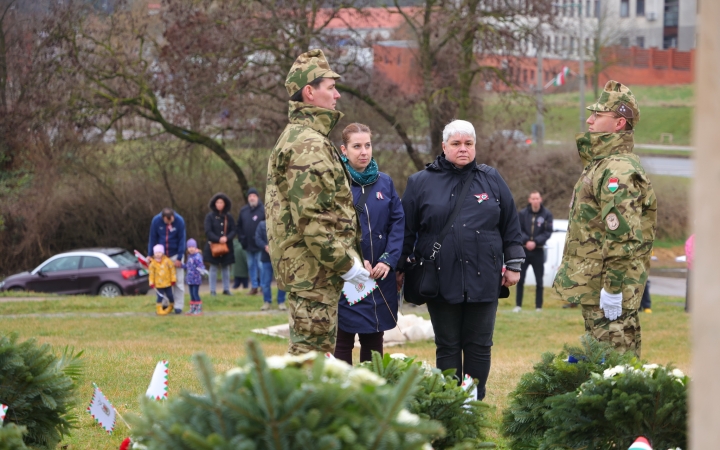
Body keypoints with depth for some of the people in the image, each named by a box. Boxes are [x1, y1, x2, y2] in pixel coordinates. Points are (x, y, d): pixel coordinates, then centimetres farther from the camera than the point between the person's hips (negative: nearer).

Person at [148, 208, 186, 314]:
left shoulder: (179, 221, -17)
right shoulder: (156, 220, -13)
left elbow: (181, 240, -11)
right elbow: (153, 238, -4)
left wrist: (179, 258, -12)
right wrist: (149, 255, -5)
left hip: (175, 254, -2)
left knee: (178, 281, -2)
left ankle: (178, 305, 3)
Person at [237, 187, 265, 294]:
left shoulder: (263, 210, -8)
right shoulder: (244, 211, 9)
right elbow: (239, 226, 15)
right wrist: (241, 238, 4)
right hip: (248, 244, 6)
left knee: (260, 265, -4)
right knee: (251, 265, 10)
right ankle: (254, 287, 17)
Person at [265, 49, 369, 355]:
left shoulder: (303, 139, 20)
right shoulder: (307, 145, -16)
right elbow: (310, 218, -22)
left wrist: (353, 258, 19)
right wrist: (345, 263, -18)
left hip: (311, 271, 11)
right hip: (313, 269, -11)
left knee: (315, 352, 14)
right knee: (312, 354, -8)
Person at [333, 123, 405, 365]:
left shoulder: (384, 182, 8)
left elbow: (398, 221, 6)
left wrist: (389, 259, -7)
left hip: (379, 275, 4)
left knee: (374, 342, 12)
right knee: (342, 343, 1)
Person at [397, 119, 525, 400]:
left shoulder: (491, 180, 9)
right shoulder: (421, 183, 4)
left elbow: (510, 225, 11)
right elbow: (406, 230, 7)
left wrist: (513, 264, 8)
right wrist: (402, 269, 7)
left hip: (484, 280, 1)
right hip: (441, 281, -1)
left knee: (479, 346, 5)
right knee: (447, 347, 5)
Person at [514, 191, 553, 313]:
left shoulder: (547, 214, -1)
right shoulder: (523, 213, 1)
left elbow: (548, 232, -5)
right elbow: (518, 230, -1)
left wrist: (535, 242, -17)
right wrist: (526, 241, -17)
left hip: (538, 251, -1)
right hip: (524, 250, 1)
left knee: (539, 280, 3)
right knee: (520, 278, 1)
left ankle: (539, 306, 7)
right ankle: (518, 305, 7)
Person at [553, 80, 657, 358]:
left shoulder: (618, 171, -17)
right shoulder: (601, 164, 18)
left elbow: (624, 238, -24)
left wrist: (613, 290, -25)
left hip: (608, 295, -11)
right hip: (593, 289, 11)